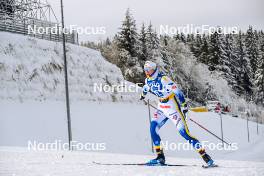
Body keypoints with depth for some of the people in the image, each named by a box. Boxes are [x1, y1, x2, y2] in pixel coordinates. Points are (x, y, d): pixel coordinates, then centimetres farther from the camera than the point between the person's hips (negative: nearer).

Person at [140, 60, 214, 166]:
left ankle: (205, 157, -12)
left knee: (184, 132, -14)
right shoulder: (148, 80, 3)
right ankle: (160, 157, 3)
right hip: (162, 107, 8)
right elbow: (146, 87, 28)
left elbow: (176, 90, -26)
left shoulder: (163, 79, -22)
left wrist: (184, 105, -29)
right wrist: (143, 95, 48)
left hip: (172, 107, -8)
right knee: (153, 128, -6)